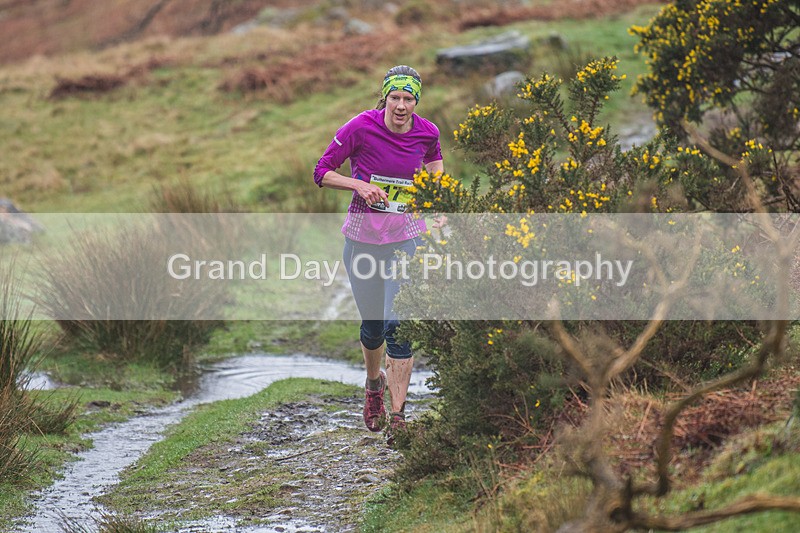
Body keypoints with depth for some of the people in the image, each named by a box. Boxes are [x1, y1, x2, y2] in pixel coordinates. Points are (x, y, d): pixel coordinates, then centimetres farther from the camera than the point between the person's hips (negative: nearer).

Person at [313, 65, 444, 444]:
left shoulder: (427, 133, -5)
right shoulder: (361, 128, -13)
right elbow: (321, 172, -4)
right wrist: (359, 184, -21)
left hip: (407, 236, 0)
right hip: (363, 237, 0)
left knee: (399, 324, -10)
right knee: (372, 324, 10)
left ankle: (397, 416, -4)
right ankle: (374, 384, 43)